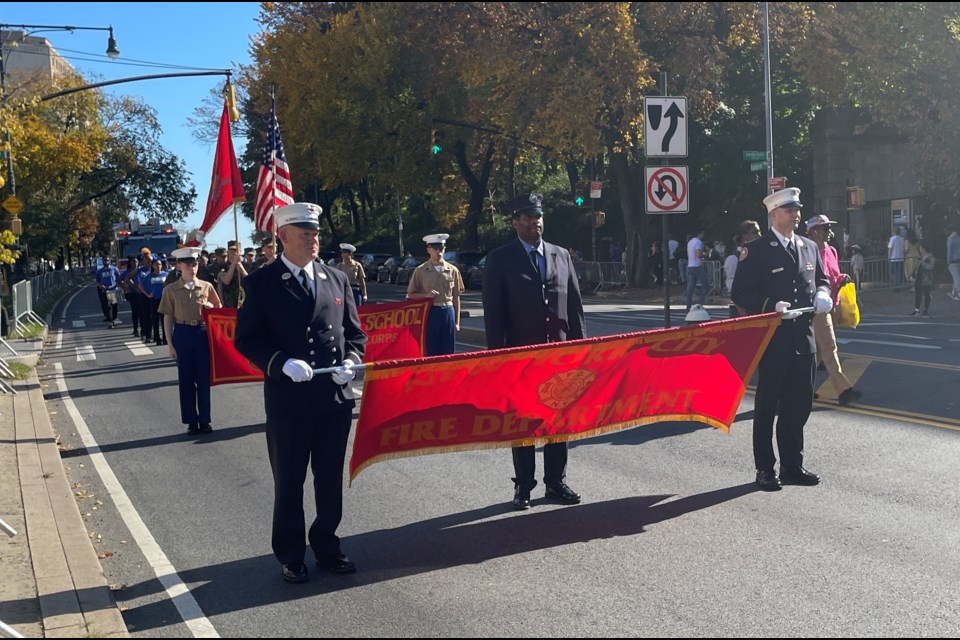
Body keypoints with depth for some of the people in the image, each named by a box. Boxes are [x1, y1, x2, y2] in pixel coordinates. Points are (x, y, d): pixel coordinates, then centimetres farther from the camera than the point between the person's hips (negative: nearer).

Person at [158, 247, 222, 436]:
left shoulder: (206, 286, 4)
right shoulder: (171, 290, 0)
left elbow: (218, 308, 14)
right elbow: (167, 318, 1)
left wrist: (208, 306, -9)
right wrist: (170, 345, -3)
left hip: (202, 333, 1)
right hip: (182, 334, -1)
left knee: (204, 378, 4)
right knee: (186, 378, 4)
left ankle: (204, 420, 14)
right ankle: (191, 421, 13)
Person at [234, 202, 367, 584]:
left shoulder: (337, 279, 10)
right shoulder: (261, 283, -2)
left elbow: (354, 332, 14)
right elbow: (247, 339, -5)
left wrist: (351, 360, -6)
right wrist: (283, 364, -20)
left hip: (335, 398, 4)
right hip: (287, 400, -4)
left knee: (331, 480, 13)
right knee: (288, 482, 8)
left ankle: (326, 546, 29)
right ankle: (290, 556, 22)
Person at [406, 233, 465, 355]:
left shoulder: (453, 270, 7)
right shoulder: (421, 271, 2)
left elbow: (456, 298, 10)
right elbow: (410, 295, 6)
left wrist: (457, 322, 8)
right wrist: (426, 295, -13)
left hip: (448, 312, 2)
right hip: (430, 313, -2)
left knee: (448, 353, 4)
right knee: (430, 352, -1)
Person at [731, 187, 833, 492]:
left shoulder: (809, 247, 12)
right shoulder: (756, 249, -7)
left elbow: (821, 281, 22)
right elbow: (740, 293, -9)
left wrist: (822, 295, -1)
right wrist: (772, 306, -22)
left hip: (803, 338, 6)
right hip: (772, 339, -6)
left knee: (799, 404, 11)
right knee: (767, 406, 3)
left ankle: (793, 466, 23)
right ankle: (765, 469, 13)